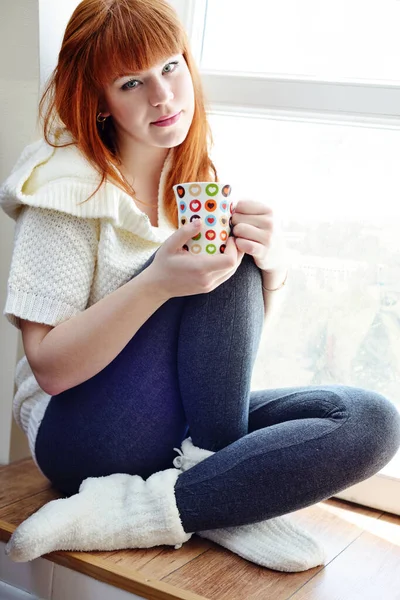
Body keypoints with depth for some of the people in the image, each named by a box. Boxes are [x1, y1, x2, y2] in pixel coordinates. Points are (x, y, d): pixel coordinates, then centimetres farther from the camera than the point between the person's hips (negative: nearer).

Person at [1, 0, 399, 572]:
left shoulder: (199, 182, 6)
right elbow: (50, 368, -17)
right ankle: (226, 498, -17)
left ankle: (127, 511, -20)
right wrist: (157, 283, -31)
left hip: (192, 424, 6)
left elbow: (241, 332, 8)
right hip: (88, 433, -6)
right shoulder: (69, 188, -12)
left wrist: (268, 267, -15)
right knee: (225, 267, -25)